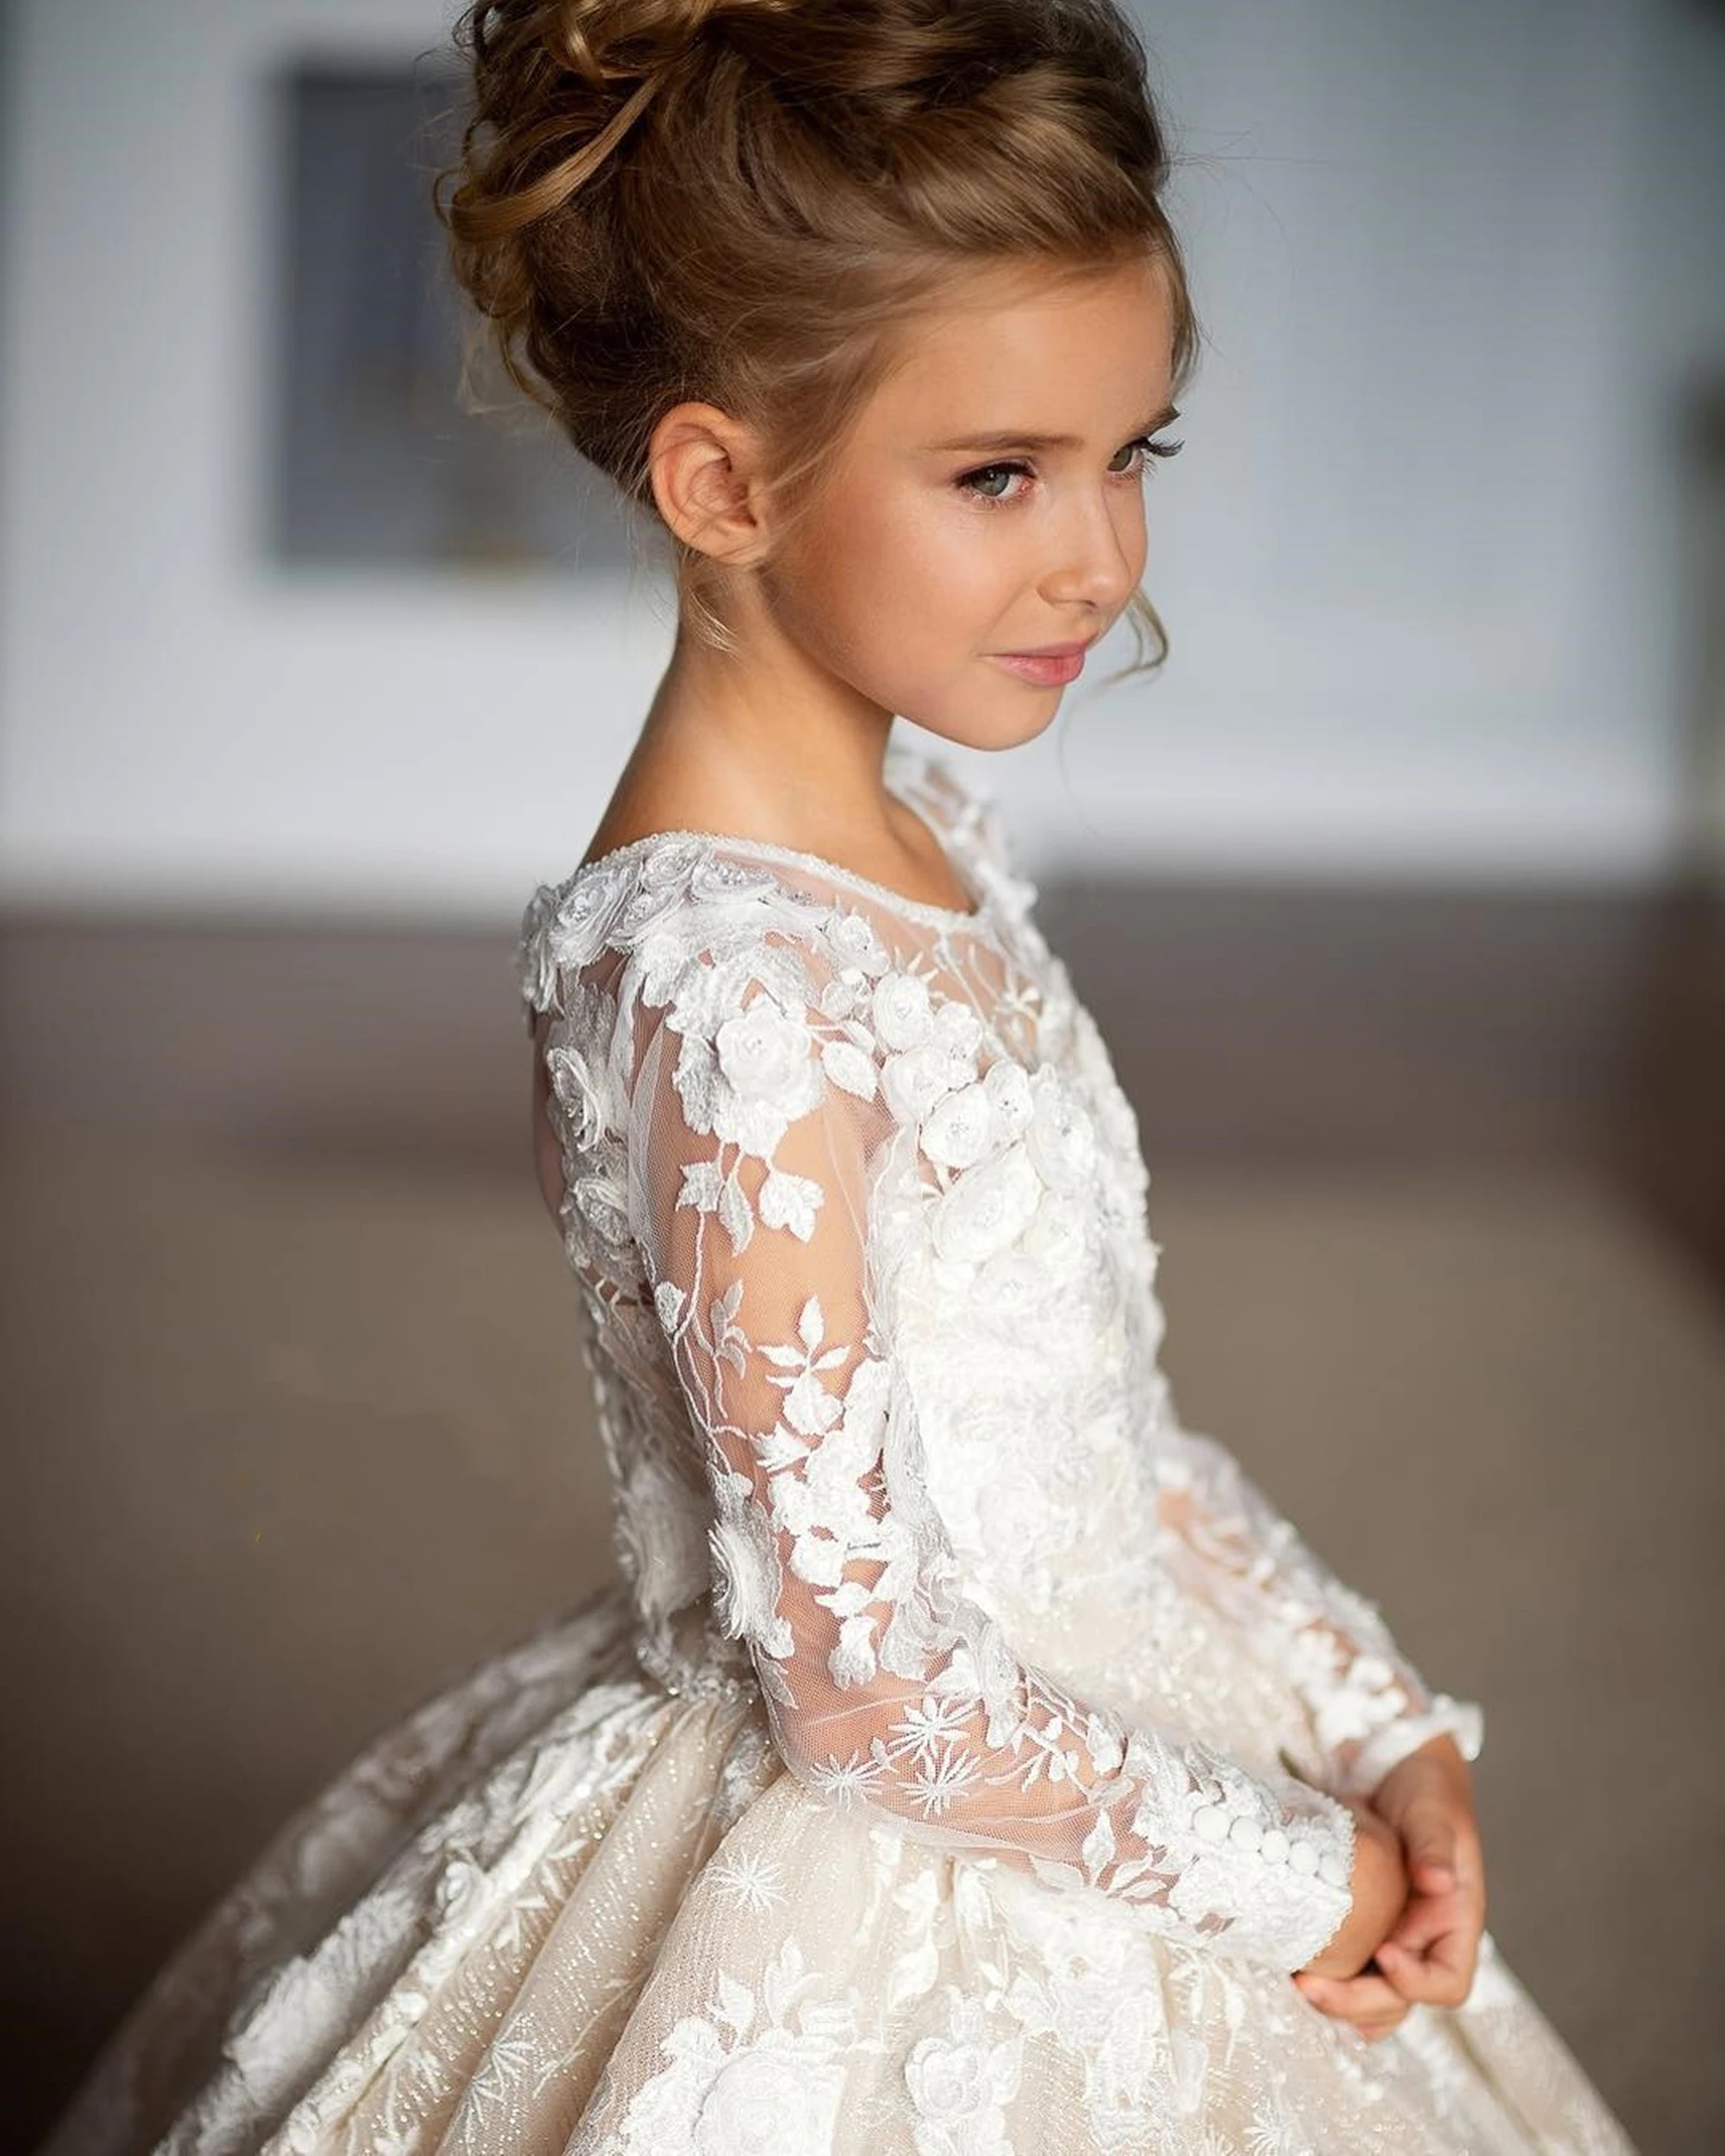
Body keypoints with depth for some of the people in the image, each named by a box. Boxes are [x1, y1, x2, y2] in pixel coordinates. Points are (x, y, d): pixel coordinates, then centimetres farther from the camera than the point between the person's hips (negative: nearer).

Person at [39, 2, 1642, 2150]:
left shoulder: (925, 840, 0)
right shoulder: (735, 993, -26)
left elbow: (1100, 1426, 7)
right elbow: (868, 1685, -23)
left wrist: (1382, 1725, 1)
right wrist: (1281, 1877, -12)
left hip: (1092, 1788, 8)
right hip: (875, 1959, -8)